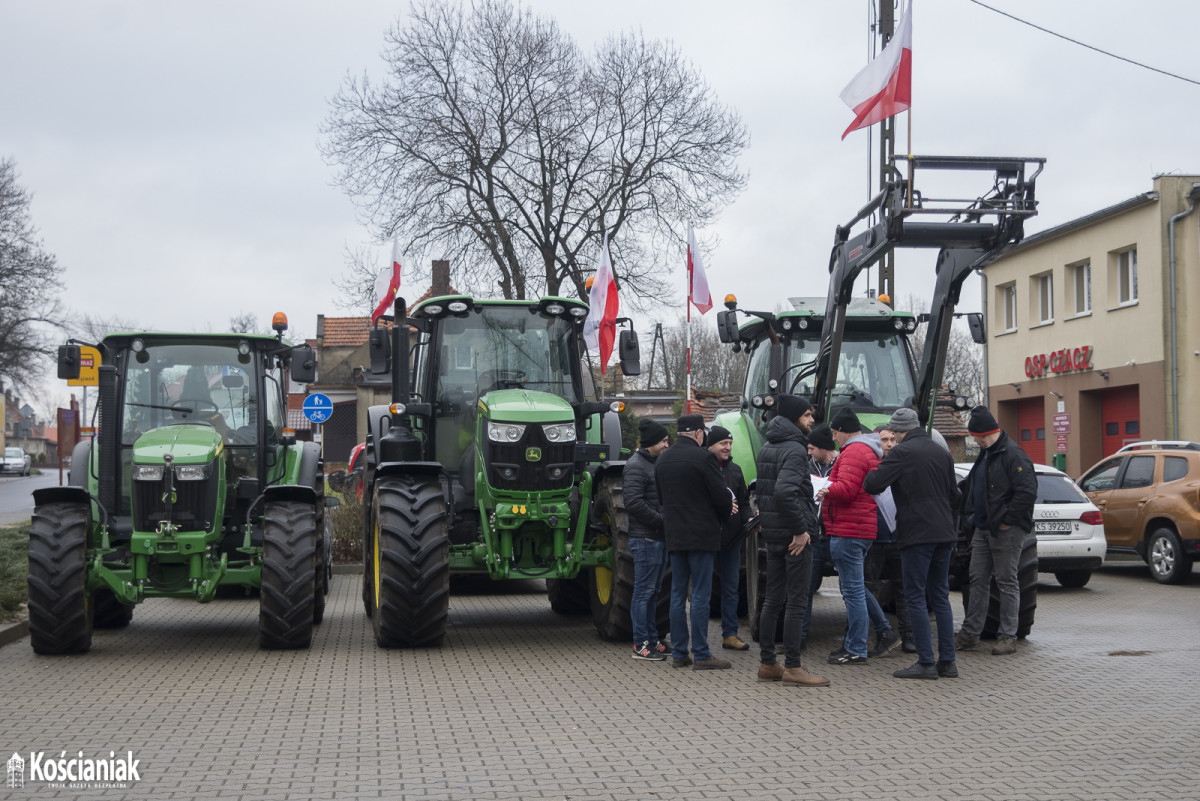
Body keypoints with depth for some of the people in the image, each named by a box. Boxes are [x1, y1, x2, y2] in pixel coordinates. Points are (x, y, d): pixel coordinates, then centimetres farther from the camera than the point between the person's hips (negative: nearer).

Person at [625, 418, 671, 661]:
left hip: (659, 537, 10)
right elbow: (634, 503, -22)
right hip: (645, 538, -10)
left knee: (653, 591, 13)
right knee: (644, 591, -6)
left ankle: (652, 639, 20)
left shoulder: (656, 463, 17)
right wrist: (662, 521, -17)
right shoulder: (636, 466, -13)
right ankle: (641, 645, -2)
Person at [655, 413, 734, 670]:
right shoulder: (702, 457, -13)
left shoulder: (663, 459, 9)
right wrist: (725, 514, 11)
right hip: (701, 534, -6)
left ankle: (679, 653, 12)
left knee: (678, 594, 10)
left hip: (675, 534, 6)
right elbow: (721, 495, -12)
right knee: (700, 595, -4)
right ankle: (701, 655, -4)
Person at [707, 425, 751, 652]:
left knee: (731, 588, 10)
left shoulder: (734, 470, 12)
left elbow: (744, 501, 19)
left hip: (732, 538, 6)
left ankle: (730, 634, 17)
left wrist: (748, 519, 1)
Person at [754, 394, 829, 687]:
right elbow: (785, 491, -27)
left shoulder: (766, 448, 14)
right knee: (796, 602, -5)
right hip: (794, 535, -9)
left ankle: (767, 664, 18)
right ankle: (793, 668, -3)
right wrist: (800, 529, -21)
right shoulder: (794, 450, -15)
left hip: (772, 532, 9)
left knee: (773, 599, 13)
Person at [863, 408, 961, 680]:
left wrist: (869, 476, 7)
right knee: (940, 597, 12)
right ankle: (947, 661, 12)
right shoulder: (941, 452, 14)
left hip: (917, 535, -7)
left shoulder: (902, 452, -9)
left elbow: (873, 485, -14)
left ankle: (926, 663, -4)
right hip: (944, 534, 7)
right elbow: (954, 496, 20)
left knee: (916, 597, -2)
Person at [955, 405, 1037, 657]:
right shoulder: (985, 455, 15)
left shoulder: (1013, 455, -16)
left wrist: (1007, 520, -18)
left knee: (1007, 582, -1)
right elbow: (972, 485, 28)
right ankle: (969, 633, 16)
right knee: (979, 580, 11)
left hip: (1006, 530, -9)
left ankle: (1008, 636, 6)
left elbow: (1027, 492, -22)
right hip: (983, 528, 9)